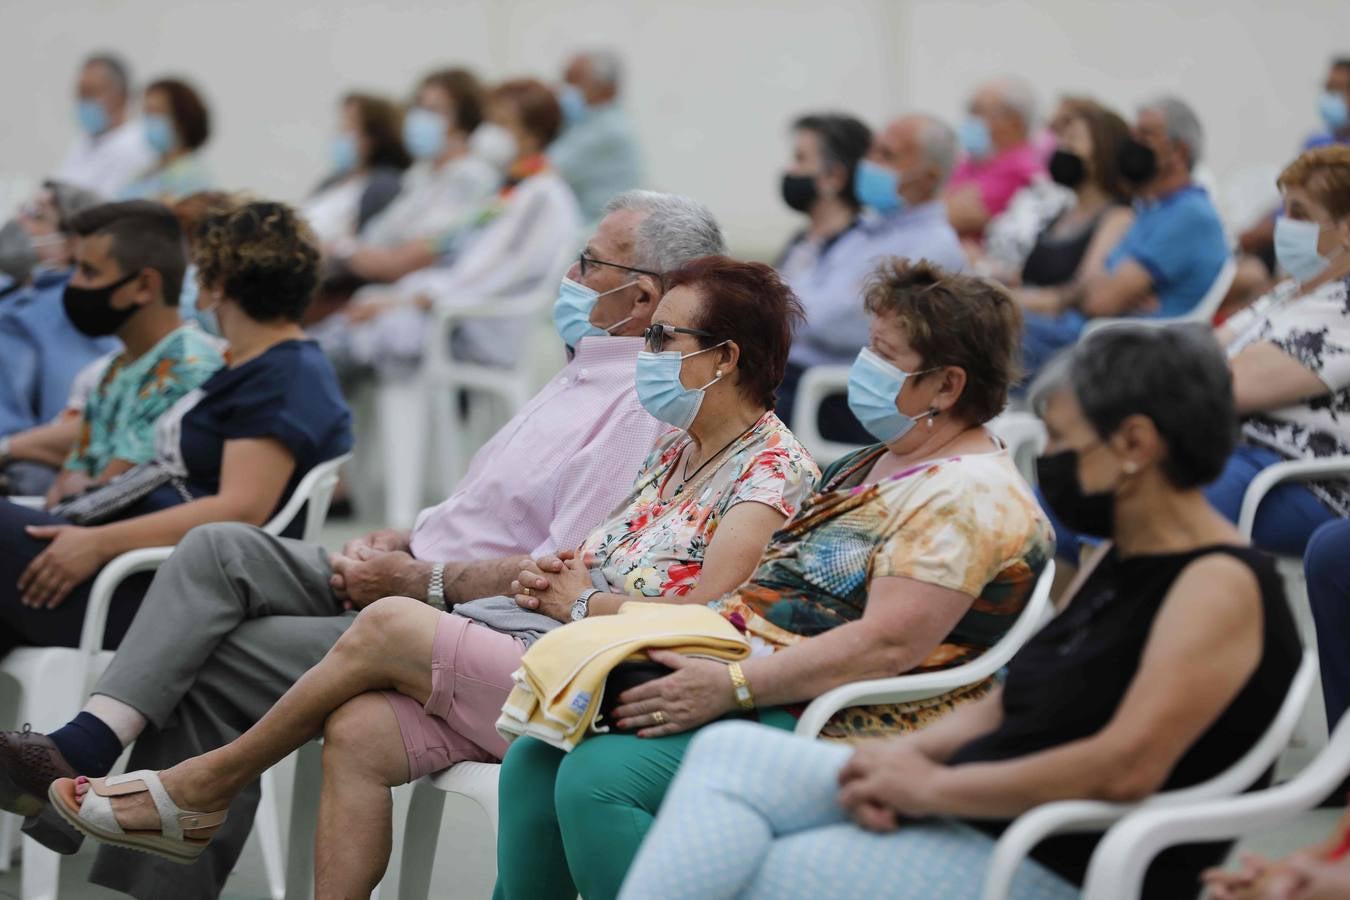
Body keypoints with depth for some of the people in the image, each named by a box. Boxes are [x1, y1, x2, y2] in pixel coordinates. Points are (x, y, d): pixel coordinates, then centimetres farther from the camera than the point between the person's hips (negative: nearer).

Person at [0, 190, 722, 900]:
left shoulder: (649, 407, -16)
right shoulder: (589, 371, 19)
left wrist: (415, 581, -15)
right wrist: (402, 543, 8)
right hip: (414, 583, 10)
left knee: (219, 664, -13)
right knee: (220, 549, -8)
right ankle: (88, 744, -17)